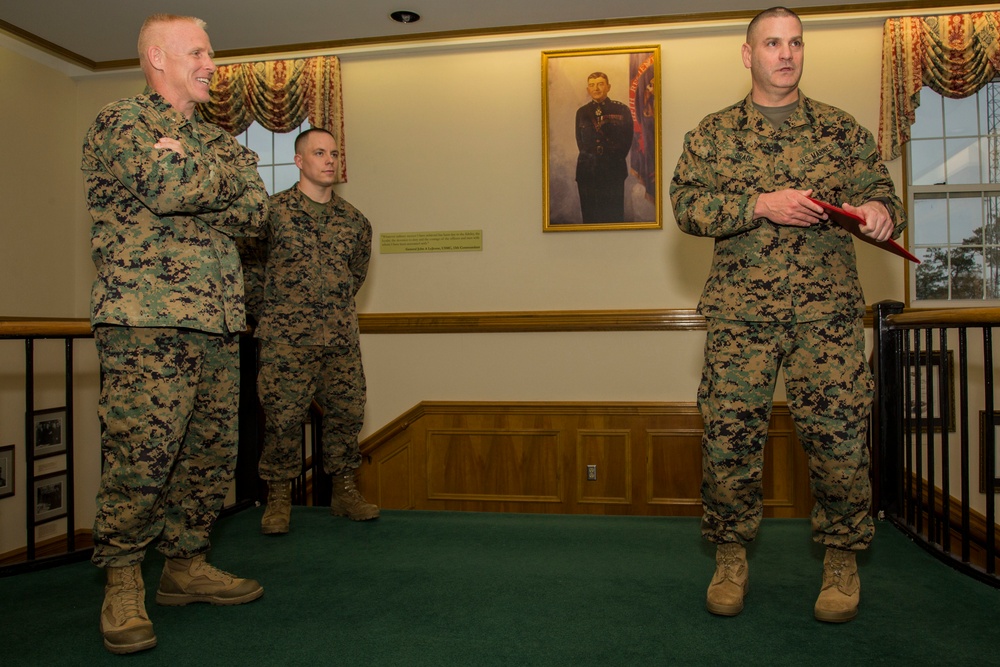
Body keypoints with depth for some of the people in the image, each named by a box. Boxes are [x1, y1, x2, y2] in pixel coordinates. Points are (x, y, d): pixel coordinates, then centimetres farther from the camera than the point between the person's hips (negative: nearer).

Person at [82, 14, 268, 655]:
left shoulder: (218, 139, 23)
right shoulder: (118, 123, 3)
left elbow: (256, 211, 6)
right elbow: (167, 186, -17)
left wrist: (188, 180, -6)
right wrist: (231, 173, 0)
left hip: (219, 324, 7)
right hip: (148, 321, -6)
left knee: (213, 453, 8)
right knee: (140, 457, -7)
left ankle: (186, 565, 22)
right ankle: (123, 584, 9)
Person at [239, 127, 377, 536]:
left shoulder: (354, 220, 10)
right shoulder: (272, 211, -2)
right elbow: (249, 265, 3)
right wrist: (268, 315, 5)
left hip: (342, 337, 4)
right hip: (286, 338, -4)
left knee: (347, 413, 7)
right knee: (282, 418, -2)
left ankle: (345, 492, 22)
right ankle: (278, 498, 13)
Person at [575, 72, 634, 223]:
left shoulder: (621, 110, 4)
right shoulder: (582, 112, 12)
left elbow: (627, 139, 4)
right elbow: (580, 141, 15)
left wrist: (615, 159, 1)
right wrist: (589, 158, 6)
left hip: (614, 171, -2)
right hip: (587, 171, 2)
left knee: (614, 215, -1)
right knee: (589, 215, 3)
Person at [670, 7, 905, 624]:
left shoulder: (842, 130, 15)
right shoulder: (712, 134, 11)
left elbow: (882, 192, 14)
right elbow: (686, 204, -1)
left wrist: (880, 211, -11)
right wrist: (761, 205, -13)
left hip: (829, 310, 1)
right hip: (740, 311, 0)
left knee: (838, 433, -1)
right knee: (729, 433, -2)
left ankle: (843, 559, 20)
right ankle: (732, 556, 18)